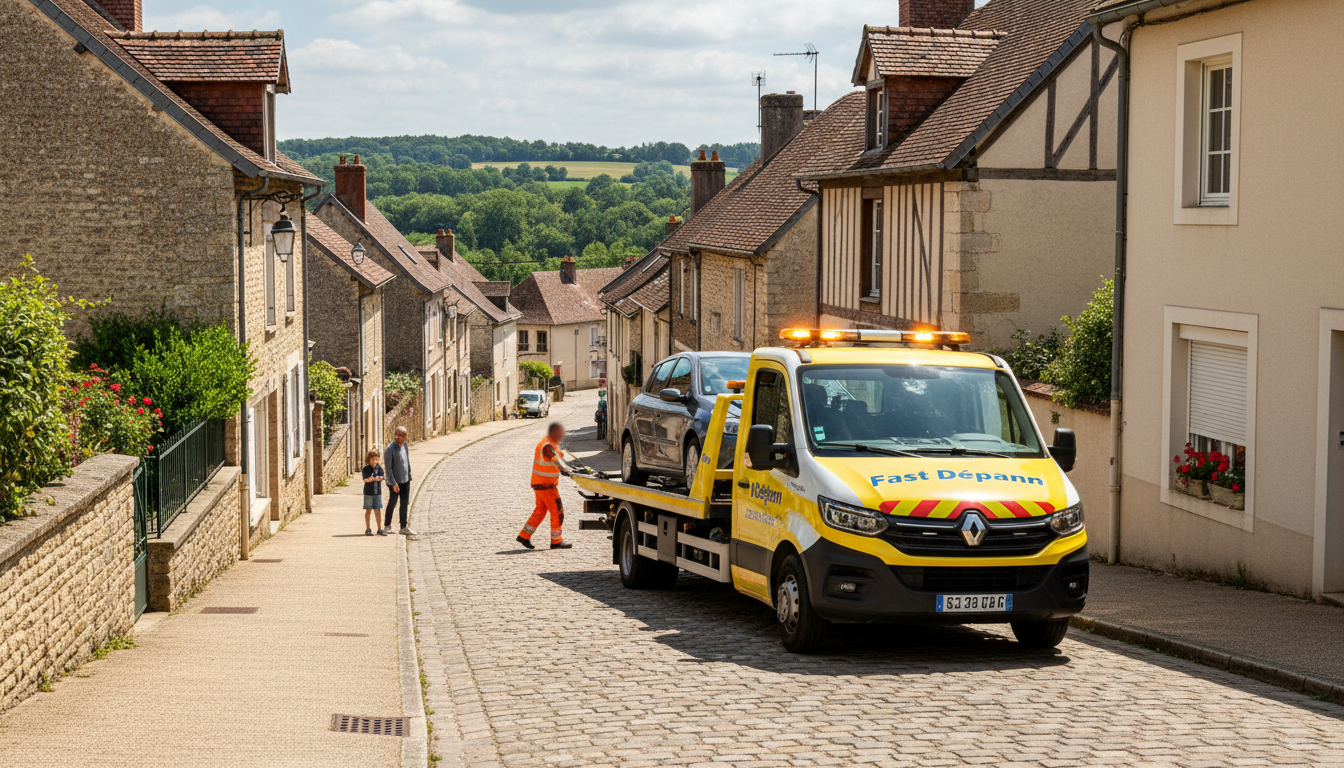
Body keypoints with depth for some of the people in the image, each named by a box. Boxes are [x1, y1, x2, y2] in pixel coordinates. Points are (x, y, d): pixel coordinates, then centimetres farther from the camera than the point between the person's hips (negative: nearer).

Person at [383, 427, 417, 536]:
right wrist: (393, 483, -19)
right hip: (396, 482, -6)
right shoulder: (390, 449, -16)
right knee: (392, 502, 5)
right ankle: (387, 525, 22)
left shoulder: (404, 446, 6)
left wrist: (409, 476, 17)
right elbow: (388, 467, -17)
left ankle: (403, 528, 12)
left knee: (405, 503, 7)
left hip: (405, 480, 6)